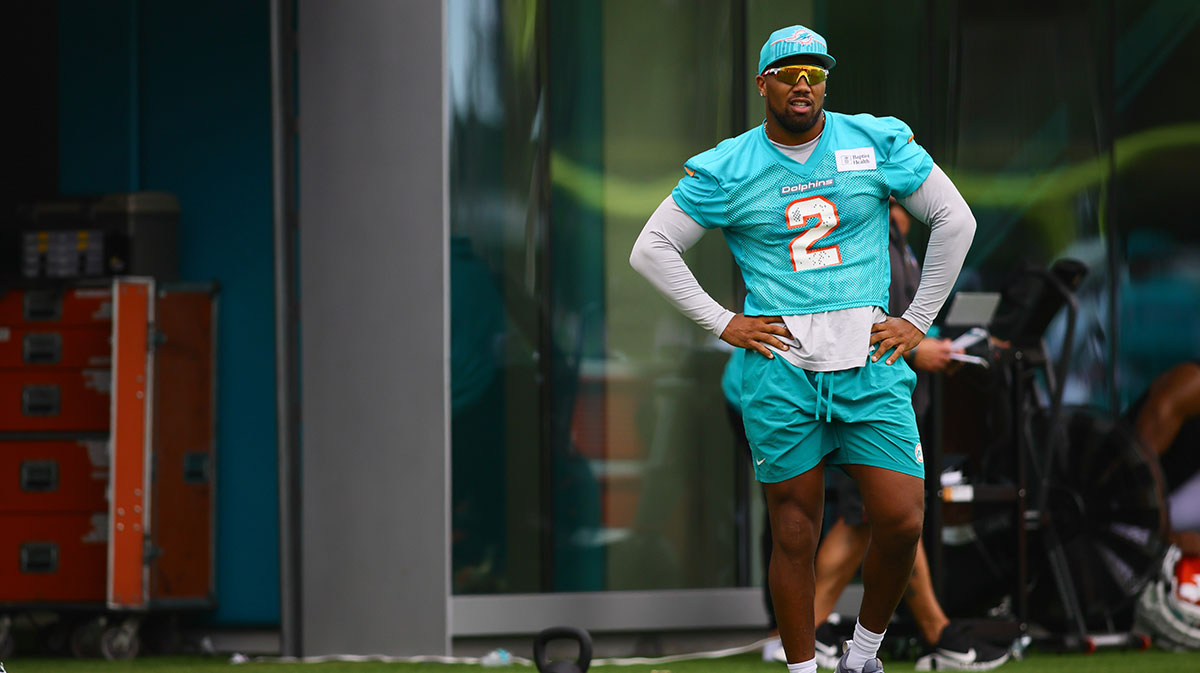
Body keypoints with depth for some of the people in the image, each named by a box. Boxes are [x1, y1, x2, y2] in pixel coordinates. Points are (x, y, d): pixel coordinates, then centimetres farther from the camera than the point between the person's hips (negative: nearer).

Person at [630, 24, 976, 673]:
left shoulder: (878, 143, 5)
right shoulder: (727, 169, 3)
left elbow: (954, 220, 12)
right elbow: (650, 249, 8)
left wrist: (918, 320, 8)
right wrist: (721, 323, 2)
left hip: (868, 357, 1)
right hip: (779, 362, -1)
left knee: (902, 521, -7)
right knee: (794, 534, 0)